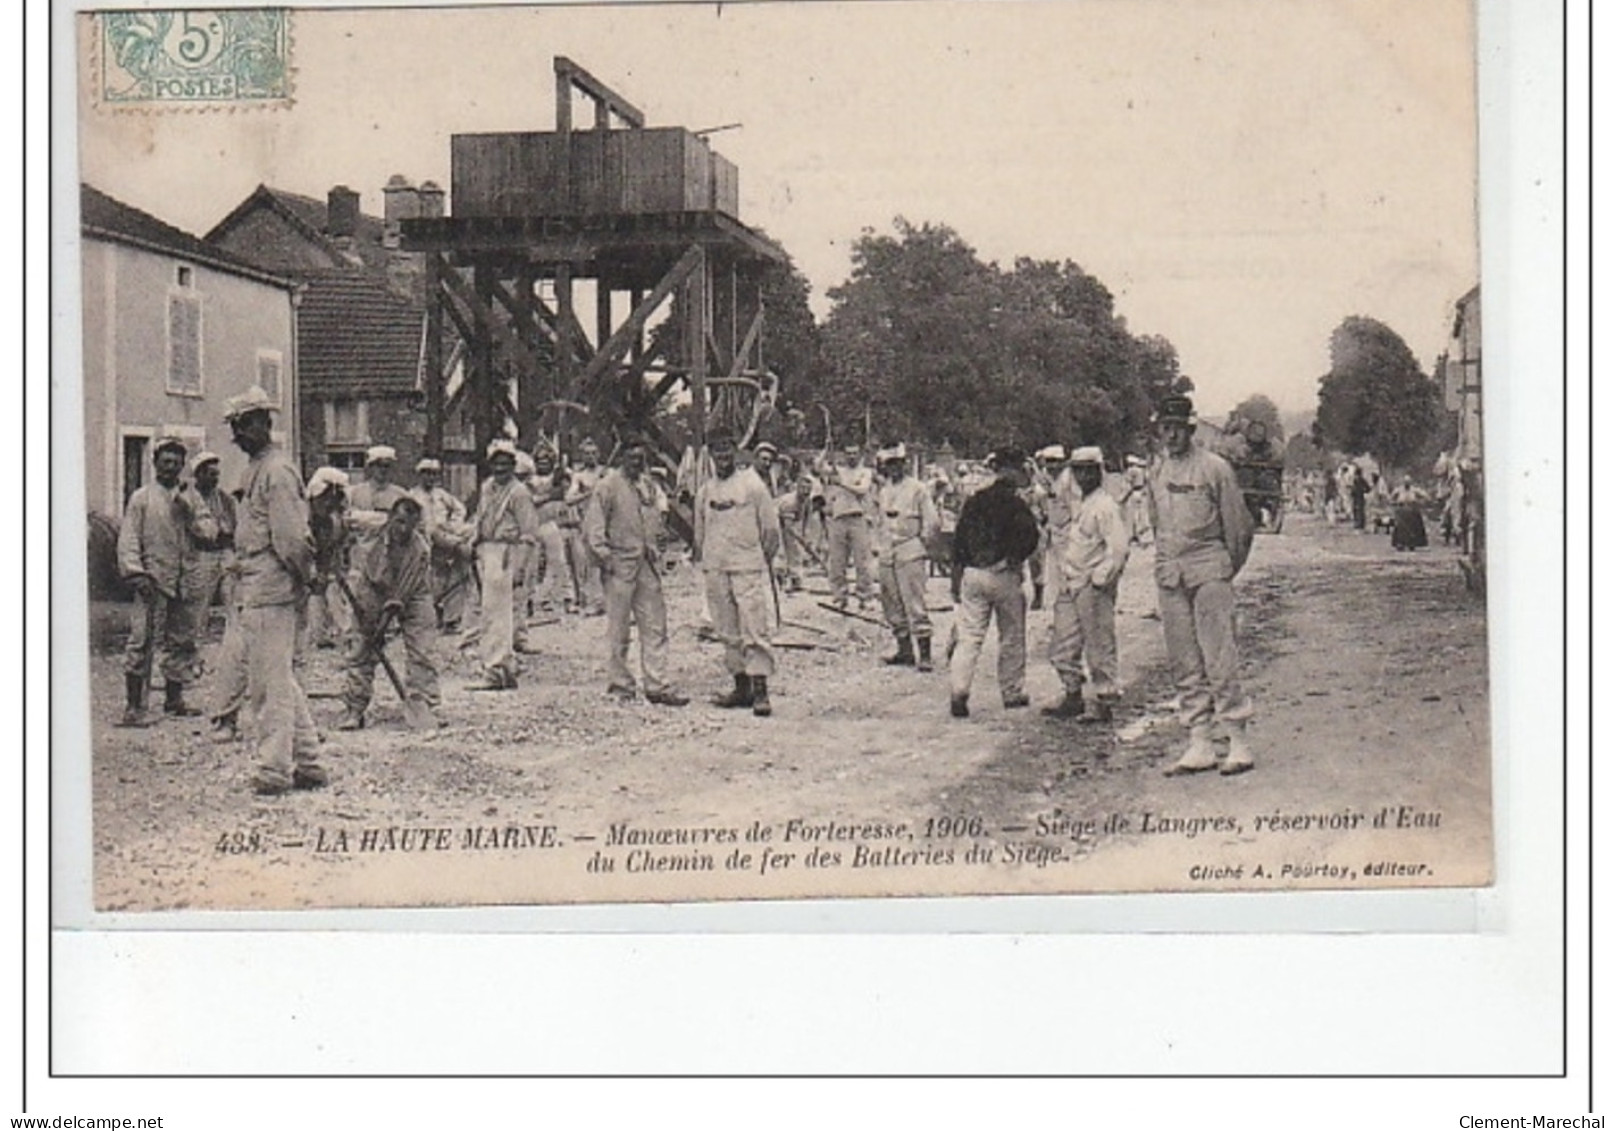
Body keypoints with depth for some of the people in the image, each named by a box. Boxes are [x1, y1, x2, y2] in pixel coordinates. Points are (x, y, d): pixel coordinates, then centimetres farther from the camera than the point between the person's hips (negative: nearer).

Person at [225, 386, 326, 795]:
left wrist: (303, 575, -7)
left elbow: (289, 537, -18)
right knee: (279, 681, 14)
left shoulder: (276, 472, -14)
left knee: (270, 683, -6)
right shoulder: (257, 470, 17)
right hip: (257, 590, 10)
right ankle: (308, 763, 19)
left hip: (270, 592, -10)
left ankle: (274, 770, -1)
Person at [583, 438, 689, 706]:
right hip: (620, 564, -6)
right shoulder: (608, 486, -6)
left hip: (648, 563, 6)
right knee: (618, 629, 3)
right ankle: (619, 684, 12)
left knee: (655, 626, 2)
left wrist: (659, 536, 15)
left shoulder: (649, 485, 12)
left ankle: (657, 685, 3)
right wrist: (603, 554, -13)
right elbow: (592, 525, -8)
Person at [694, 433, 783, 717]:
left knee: (756, 628, -9)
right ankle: (742, 687, 15)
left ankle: (760, 689, -10)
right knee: (728, 631, 8)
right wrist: (704, 559, 16)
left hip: (748, 567, -5)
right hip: (715, 570, 5)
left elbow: (771, 527, 1)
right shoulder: (705, 490, 10)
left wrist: (766, 559, 6)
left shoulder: (752, 484, -4)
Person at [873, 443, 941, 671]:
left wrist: (920, 543, 0)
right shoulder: (883, 491, 14)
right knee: (893, 606, 9)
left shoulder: (916, 489, -5)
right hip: (887, 556, 7)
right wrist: (878, 545, 16)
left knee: (915, 605, -11)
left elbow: (932, 523, -5)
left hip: (909, 555, -7)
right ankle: (904, 650, 18)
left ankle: (925, 654, -10)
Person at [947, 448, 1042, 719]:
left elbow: (959, 542, 10)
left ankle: (958, 693, -12)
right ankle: (1013, 693, 18)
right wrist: (1015, 560, 1)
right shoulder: (1015, 504, -7)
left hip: (972, 574, 4)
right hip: (1004, 576, -4)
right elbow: (1030, 537, -18)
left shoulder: (974, 501, 8)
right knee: (1012, 638, 11)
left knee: (968, 636, 1)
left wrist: (957, 579, 15)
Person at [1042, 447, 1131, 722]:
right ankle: (1073, 697, 21)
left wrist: (1100, 579, -17)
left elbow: (1119, 547, -16)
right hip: (1069, 586, 9)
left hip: (1094, 587, -8)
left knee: (1099, 647, -2)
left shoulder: (1106, 506, -10)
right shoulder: (1075, 504, 15)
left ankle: (1104, 702, 4)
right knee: (1063, 647, 11)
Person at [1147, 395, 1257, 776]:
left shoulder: (1214, 468, -6)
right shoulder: (1156, 470, 11)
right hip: (1169, 572, 6)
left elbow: (1239, 524, -1)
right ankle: (1199, 746, 8)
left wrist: (1228, 567, 8)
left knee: (1219, 658, -9)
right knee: (1183, 662, 5)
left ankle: (1238, 742, -6)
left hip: (1208, 569, -6)